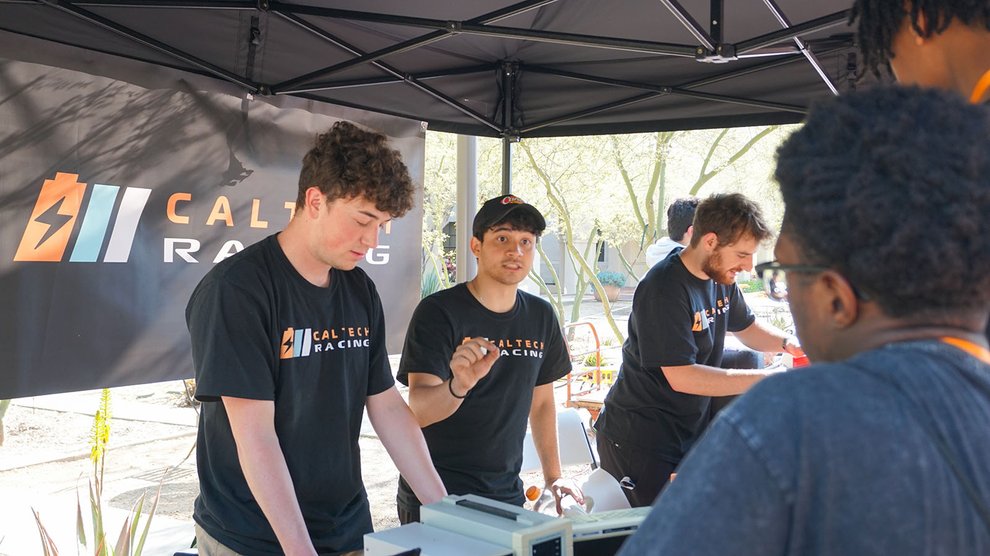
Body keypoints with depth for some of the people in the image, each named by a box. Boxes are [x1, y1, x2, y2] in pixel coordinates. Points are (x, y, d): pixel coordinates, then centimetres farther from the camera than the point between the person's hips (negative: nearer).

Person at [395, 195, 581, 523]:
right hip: (435, 498, -5)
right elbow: (419, 411, -24)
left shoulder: (541, 317, 4)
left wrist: (554, 477, 11)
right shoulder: (438, 312, -14)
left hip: (507, 495, 5)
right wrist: (458, 385, -44)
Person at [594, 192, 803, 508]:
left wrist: (788, 344, -1)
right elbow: (682, 377, -27)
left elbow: (747, 328, 20)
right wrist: (765, 379, -24)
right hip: (638, 443, -8)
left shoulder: (720, 278, 3)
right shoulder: (663, 289, -24)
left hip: (691, 433, 8)